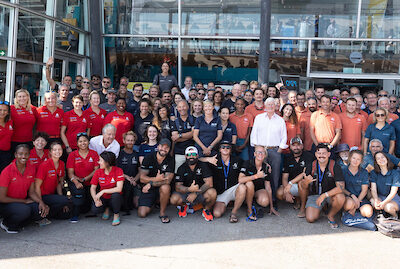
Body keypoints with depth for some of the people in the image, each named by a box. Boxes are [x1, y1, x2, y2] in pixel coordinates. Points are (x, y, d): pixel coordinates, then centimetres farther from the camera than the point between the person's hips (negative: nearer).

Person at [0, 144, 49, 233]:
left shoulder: (31, 169, -1)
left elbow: (31, 192, 3)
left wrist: (41, 202, -17)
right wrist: (24, 201, -13)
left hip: (23, 201, 5)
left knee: (43, 211, -20)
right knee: (24, 210, -35)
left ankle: (18, 224, 5)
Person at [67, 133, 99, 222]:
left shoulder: (94, 154, 6)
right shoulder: (72, 155, 3)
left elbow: (96, 170, -2)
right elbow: (70, 173, -4)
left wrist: (85, 179, -14)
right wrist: (76, 182, -24)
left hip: (90, 183, 1)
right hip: (77, 183, -1)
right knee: (78, 191, -36)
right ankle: (75, 214, -11)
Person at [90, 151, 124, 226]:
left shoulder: (118, 171, -17)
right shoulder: (98, 172, -6)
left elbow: (119, 189, -26)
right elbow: (93, 188, -3)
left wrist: (103, 191, -28)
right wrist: (96, 199, -21)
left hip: (114, 198, -2)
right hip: (103, 198, 2)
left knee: (116, 195, -37)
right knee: (95, 210, -27)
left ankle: (116, 215, -8)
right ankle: (106, 208, 11)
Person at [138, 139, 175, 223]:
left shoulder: (170, 161, -6)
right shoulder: (149, 158, -5)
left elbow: (167, 180, -17)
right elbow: (142, 178, -11)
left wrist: (151, 183, -22)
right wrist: (156, 179, -26)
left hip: (161, 188, -1)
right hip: (147, 188, 1)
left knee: (165, 187, -37)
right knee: (142, 214, -13)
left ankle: (162, 213, -15)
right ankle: (153, 203, 22)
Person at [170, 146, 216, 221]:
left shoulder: (203, 166, -6)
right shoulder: (182, 168, -2)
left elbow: (209, 183, -16)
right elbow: (177, 186, -11)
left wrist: (196, 193, -28)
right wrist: (189, 189, -32)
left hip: (201, 193, -1)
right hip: (186, 193, 1)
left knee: (212, 193, -32)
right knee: (174, 199, -29)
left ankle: (207, 210, 0)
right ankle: (183, 205, 10)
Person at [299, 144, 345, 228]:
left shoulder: (335, 167, -14)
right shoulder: (311, 166, -7)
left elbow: (340, 187, -21)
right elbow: (304, 186, -6)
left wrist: (325, 195, -30)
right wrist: (306, 182, -32)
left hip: (331, 194, 0)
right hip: (314, 194, 1)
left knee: (340, 198, -34)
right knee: (310, 219, -19)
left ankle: (331, 216, -4)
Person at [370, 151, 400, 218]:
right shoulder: (374, 173, 0)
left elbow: (393, 192, -13)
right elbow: (373, 189, -9)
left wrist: (384, 202, -28)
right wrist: (376, 200, -29)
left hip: (392, 198, -2)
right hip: (379, 197, 2)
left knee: (388, 207, -34)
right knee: (372, 201, -31)